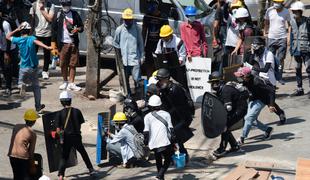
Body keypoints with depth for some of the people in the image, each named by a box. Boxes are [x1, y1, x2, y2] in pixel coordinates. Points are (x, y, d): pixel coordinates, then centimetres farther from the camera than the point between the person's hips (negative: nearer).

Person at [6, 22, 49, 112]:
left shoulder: (18, 40, -4)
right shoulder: (31, 38, -9)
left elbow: (8, 36, 13)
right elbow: (37, 42, -33)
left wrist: (16, 30, 14)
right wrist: (47, 47, -48)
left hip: (23, 67, 1)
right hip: (33, 67, -1)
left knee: (21, 81, 23)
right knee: (36, 86, 13)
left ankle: (22, 84, -14)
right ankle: (38, 106, 11)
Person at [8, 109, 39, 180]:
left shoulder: (16, 126, 6)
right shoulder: (32, 133, -6)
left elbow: (12, 140, 12)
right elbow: (31, 150, -2)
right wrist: (31, 162, 8)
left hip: (12, 155, 5)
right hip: (23, 156, -5)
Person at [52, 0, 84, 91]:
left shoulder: (75, 14, 7)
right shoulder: (58, 15, 4)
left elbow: (81, 26, 11)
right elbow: (54, 28, 4)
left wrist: (78, 29, -13)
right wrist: (53, 42, -2)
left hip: (73, 43, 1)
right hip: (62, 43, -1)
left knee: (73, 64, 0)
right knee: (63, 64, 2)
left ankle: (71, 83, 6)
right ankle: (65, 82, 15)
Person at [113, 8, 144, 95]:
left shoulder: (137, 29, -1)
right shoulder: (119, 29, 3)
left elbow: (140, 43, 4)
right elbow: (115, 42, 14)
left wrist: (141, 56, 2)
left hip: (135, 59, -2)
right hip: (124, 59, 2)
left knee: (137, 78, -10)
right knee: (125, 79, 10)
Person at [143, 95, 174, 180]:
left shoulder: (147, 116, 4)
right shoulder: (166, 114, 6)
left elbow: (146, 132, -2)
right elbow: (170, 128, 2)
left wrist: (146, 143, 8)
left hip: (154, 143, 2)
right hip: (165, 142, -2)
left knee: (158, 160, 20)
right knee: (167, 160, 7)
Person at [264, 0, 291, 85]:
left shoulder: (286, 12, -3)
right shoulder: (269, 10, 1)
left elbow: (289, 24, 5)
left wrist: (289, 36, -4)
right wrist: (265, 33, 9)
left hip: (282, 38, -1)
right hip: (271, 38, 1)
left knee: (281, 59, 0)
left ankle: (280, 77, 6)